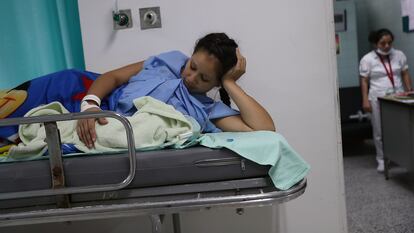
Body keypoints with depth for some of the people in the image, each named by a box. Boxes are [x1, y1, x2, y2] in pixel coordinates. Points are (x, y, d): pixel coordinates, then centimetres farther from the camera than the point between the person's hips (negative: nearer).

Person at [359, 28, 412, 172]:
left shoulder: (399, 55, 7)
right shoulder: (367, 59, -2)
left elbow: (405, 74, 12)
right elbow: (364, 81, -3)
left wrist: (409, 90, 2)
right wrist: (365, 100, -10)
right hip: (378, 99, -2)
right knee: (379, 131, 3)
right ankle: (382, 160, 14)